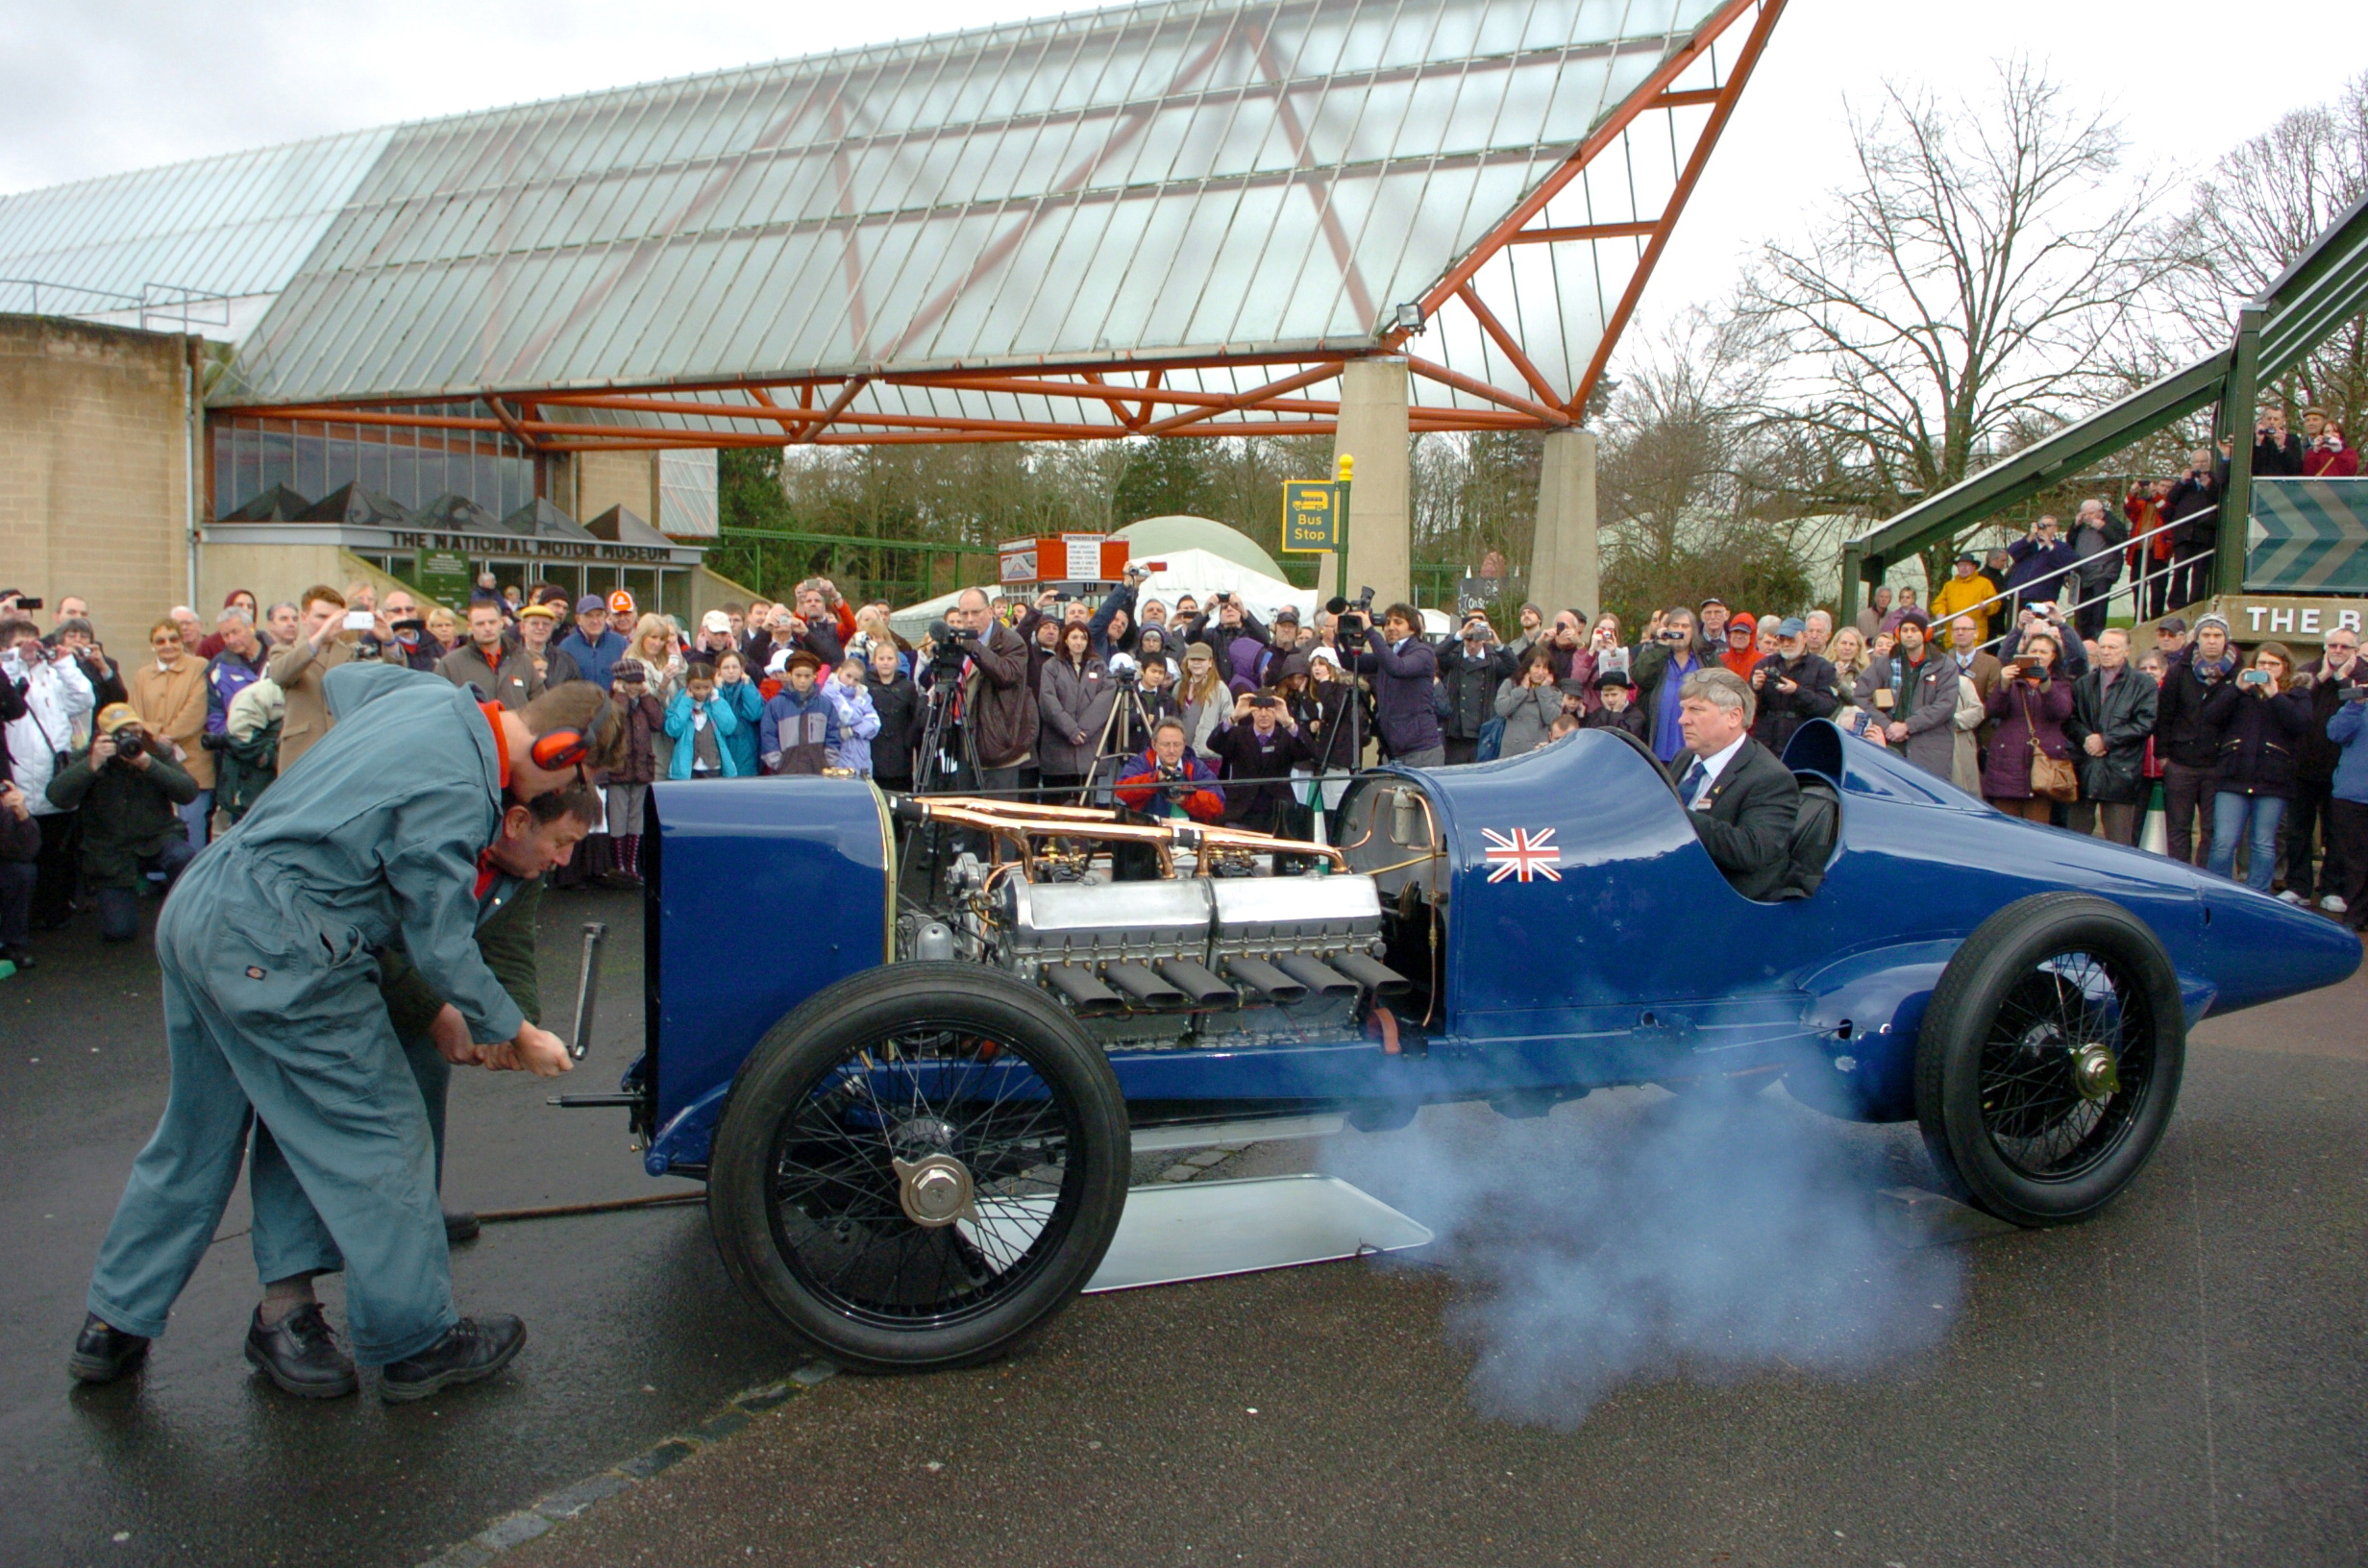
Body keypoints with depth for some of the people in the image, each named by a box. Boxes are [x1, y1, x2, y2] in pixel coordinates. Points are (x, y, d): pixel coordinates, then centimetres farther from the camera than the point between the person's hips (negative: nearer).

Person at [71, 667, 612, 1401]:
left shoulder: (435, 697, 6)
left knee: (196, 1135, 22)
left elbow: (344, 677, 29)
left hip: (194, 909, 10)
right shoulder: (455, 796, -20)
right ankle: (415, 1344, 13)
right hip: (271, 947, -10)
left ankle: (114, 1324, 32)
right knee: (380, 1135, 2)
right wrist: (517, 1035, 0)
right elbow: (440, 946, -14)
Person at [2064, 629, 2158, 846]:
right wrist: (2086, 737, -13)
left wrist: (2106, 740, -11)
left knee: (2119, 846, 0)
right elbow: (2069, 719, 6)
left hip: (2120, 773, -3)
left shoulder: (2143, 685, 4)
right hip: (2083, 771, 3)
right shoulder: (2083, 684, 16)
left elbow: (2145, 724, -7)